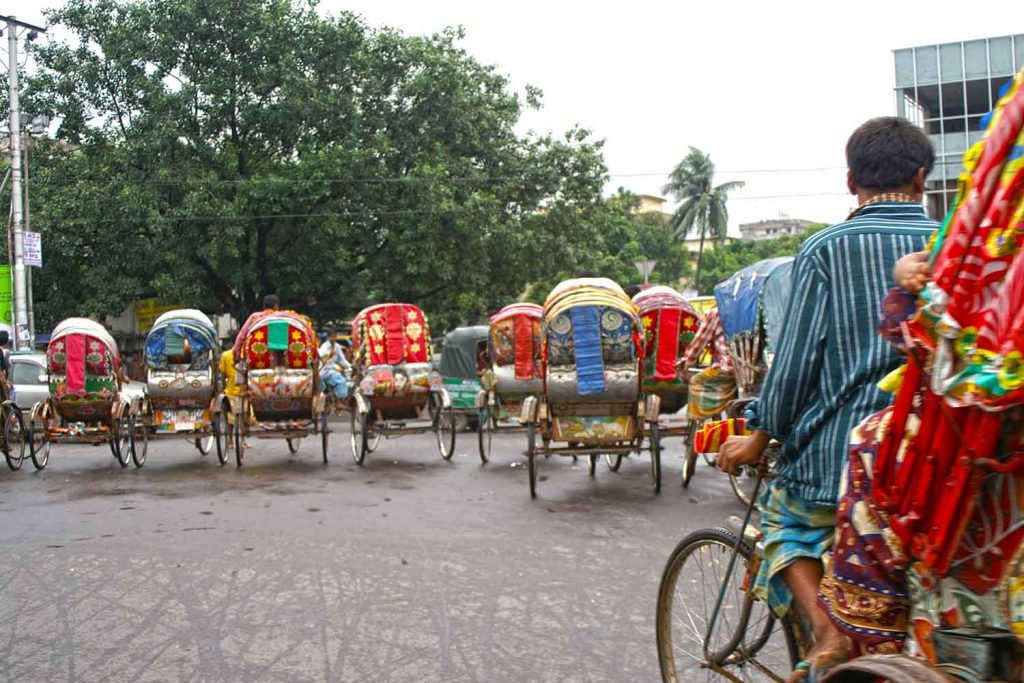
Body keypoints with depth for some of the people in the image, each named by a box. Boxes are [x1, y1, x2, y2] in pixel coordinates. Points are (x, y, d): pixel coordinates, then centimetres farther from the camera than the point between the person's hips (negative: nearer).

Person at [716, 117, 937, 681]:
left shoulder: (825, 249, -6)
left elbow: (797, 357, -7)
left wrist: (760, 437, 4)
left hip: (841, 450, -3)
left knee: (786, 523, 22)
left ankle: (827, 631, 2)